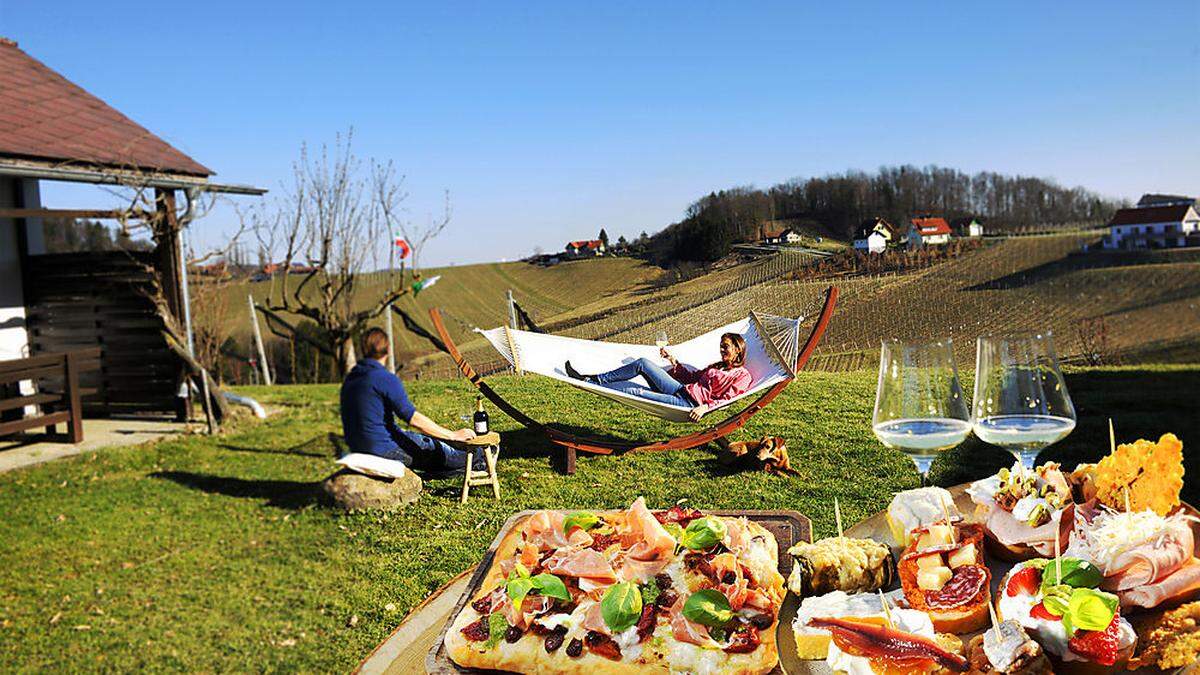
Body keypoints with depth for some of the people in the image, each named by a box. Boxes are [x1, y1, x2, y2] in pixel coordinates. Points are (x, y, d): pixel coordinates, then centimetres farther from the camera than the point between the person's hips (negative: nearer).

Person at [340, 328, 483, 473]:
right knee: (434, 448, 12)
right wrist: (454, 435, -14)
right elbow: (414, 419, -22)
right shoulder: (386, 379, -20)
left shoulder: (349, 379, 7)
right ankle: (476, 458, 34)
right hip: (382, 448, -8)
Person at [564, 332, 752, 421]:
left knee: (634, 391, -20)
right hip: (683, 390, 8)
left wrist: (706, 407, -26)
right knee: (643, 363, -7)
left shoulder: (742, 375, 4)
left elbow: (728, 398, -11)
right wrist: (674, 362, 20)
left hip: (691, 403, -8)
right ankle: (594, 379, -5)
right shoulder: (717, 366, 31)